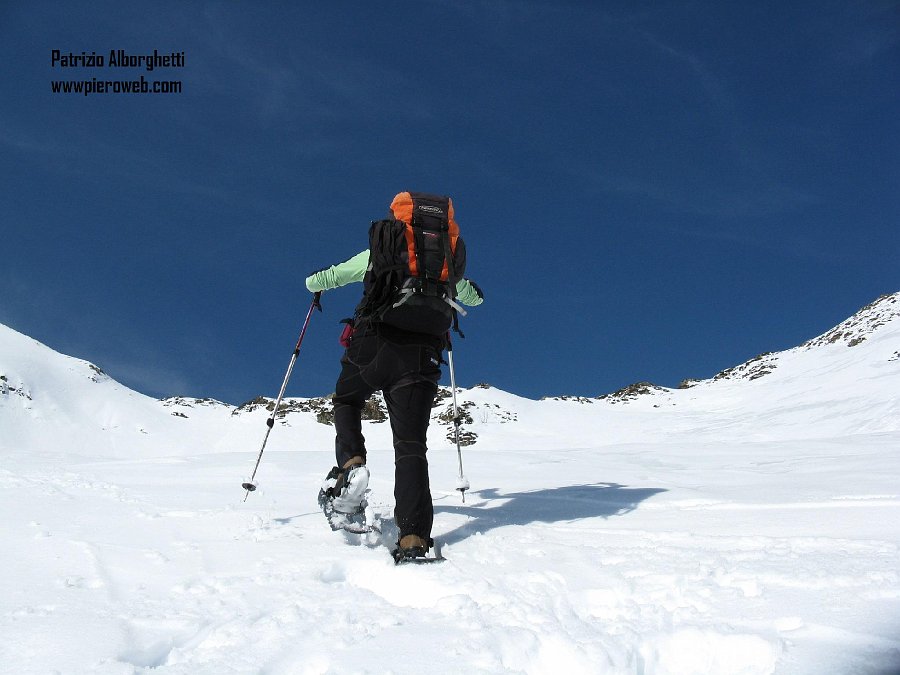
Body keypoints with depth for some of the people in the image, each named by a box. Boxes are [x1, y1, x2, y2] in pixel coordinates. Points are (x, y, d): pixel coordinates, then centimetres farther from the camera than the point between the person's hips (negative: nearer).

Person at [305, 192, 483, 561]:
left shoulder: (377, 253, 17)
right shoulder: (450, 258, 21)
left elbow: (318, 280, 28)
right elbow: (474, 298, 41)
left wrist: (316, 282, 52)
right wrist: (473, 291, 66)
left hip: (373, 343, 0)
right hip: (422, 356, 1)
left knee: (345, 402, 27)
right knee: (411, 444, 1)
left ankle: (351, 461, -1)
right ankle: (414, 537, -14)